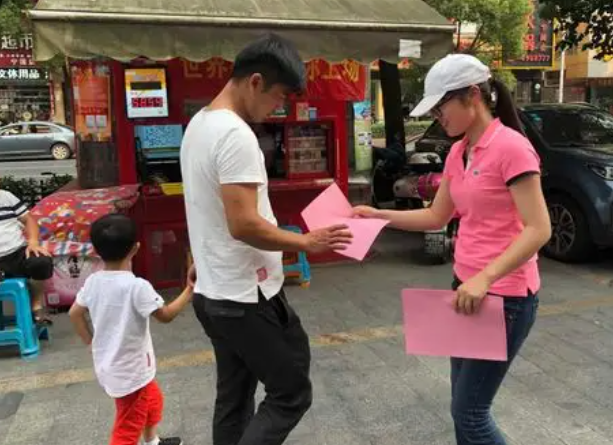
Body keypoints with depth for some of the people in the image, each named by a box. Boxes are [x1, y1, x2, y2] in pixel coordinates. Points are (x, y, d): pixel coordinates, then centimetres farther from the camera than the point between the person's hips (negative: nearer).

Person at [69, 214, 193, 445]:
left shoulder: (93, 281, -5)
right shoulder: (136, 286, -27)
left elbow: (75, 313, 7)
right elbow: (166, 315, -18)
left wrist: (91, 342, 19)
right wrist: (189, 291, -7)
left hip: (109, 366, 8)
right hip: (130, 372, -8)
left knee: (153, 400, 30)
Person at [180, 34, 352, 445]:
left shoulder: (199, 125, 11)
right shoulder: (236, 134, -21)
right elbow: (244, 225, -27)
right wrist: (305, 242, -14)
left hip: (214, 293, 10)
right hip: (247, 298, -10)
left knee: (234, 400, 19)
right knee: (291, 393, 4)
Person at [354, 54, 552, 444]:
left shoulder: (511, 147, -16)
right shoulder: (458, 153, 9)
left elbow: (539, 230, -21)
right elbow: (437, 217, 16)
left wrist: (486, 277, -31)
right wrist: (378, 215, 8)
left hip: (505, 296, -8)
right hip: (468, 288, 8)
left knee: (470, 413, 0)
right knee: (464, 406, 17)